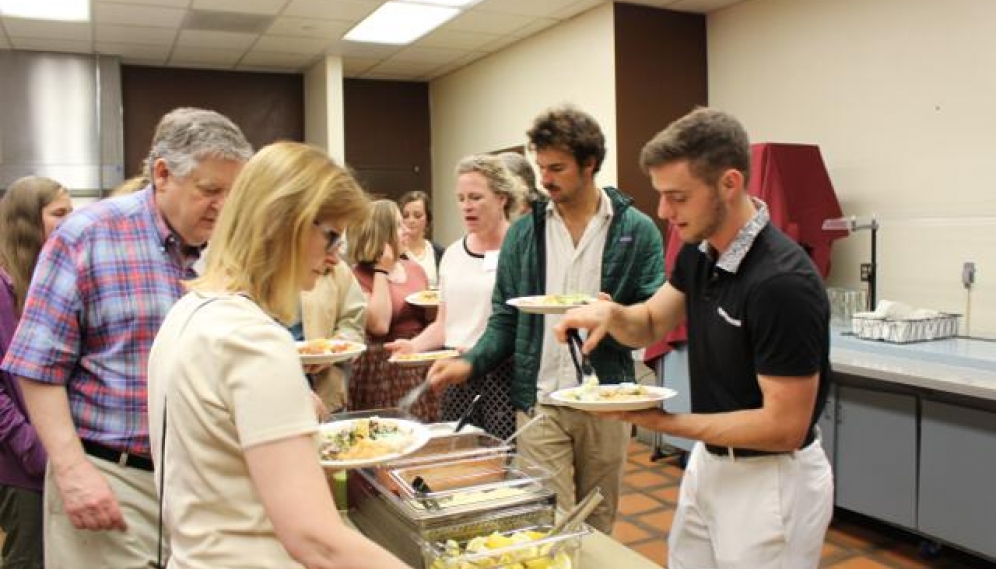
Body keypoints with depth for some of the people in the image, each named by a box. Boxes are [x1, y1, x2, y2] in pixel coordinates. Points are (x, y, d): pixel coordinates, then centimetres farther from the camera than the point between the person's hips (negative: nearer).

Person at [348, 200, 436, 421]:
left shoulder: (415, 268, 10)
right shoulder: (359, 275, -6)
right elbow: (379, 325, -21)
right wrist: (382, 270, -14)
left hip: (421, 369, 5)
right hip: (383, 370, -5)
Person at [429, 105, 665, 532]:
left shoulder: (637, 231, -3)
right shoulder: (523, 233, 4)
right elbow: (505, 320, 6)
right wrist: (470, 363, -10)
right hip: (539, 403, 1)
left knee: (598, 526, 16)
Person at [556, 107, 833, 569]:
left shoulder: (783, 282, -28)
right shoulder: (699, 250, -3)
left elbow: (785, 426, -24)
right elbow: (650, 326, 10)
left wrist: (665, 422, -23)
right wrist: (610, 314, -12)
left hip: (771, 480, -7)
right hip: (708, 463, 8)